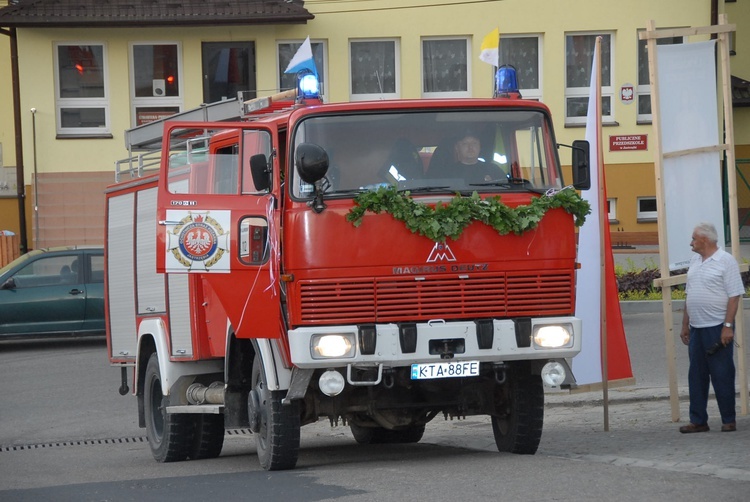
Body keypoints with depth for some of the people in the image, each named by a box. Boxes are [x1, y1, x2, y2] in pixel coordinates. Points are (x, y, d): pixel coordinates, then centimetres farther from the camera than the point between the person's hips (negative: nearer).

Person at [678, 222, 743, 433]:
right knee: (696, 376, 7)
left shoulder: (725, 261, -8)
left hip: (717, 328, -7)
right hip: (696, 329, 7)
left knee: (722, 376, -2)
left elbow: (734, 296, -13)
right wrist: (685, 325, 17)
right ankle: (698, 420, 12)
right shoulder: (695, 261, 14)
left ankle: (728, 420, 5)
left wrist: (728, 326, -18)